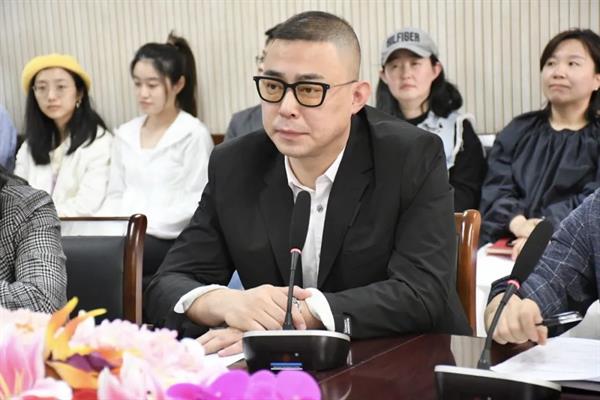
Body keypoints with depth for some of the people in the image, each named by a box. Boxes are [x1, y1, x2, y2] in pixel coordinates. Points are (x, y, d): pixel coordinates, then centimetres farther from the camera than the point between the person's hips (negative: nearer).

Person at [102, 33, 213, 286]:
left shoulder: (193, 134, -3)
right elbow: (116, 194, 18)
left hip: (171, 239, -5)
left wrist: (145, 225, -17)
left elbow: (197, 203, -9)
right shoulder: (125, 134, 17)